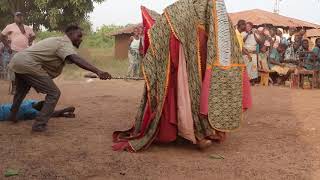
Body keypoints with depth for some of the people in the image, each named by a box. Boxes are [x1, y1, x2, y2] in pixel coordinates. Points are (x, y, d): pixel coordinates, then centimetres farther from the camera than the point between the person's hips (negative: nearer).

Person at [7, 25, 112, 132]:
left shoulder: (58, 41, 20)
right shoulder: (65, 43, -12)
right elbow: (76, 60, -32)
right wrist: (97, 71, -44)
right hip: (28, 65, -11)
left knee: (21, 91, 35)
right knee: (54, 93, -7)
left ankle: (12, 116, 55)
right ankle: (39, 125, -4)